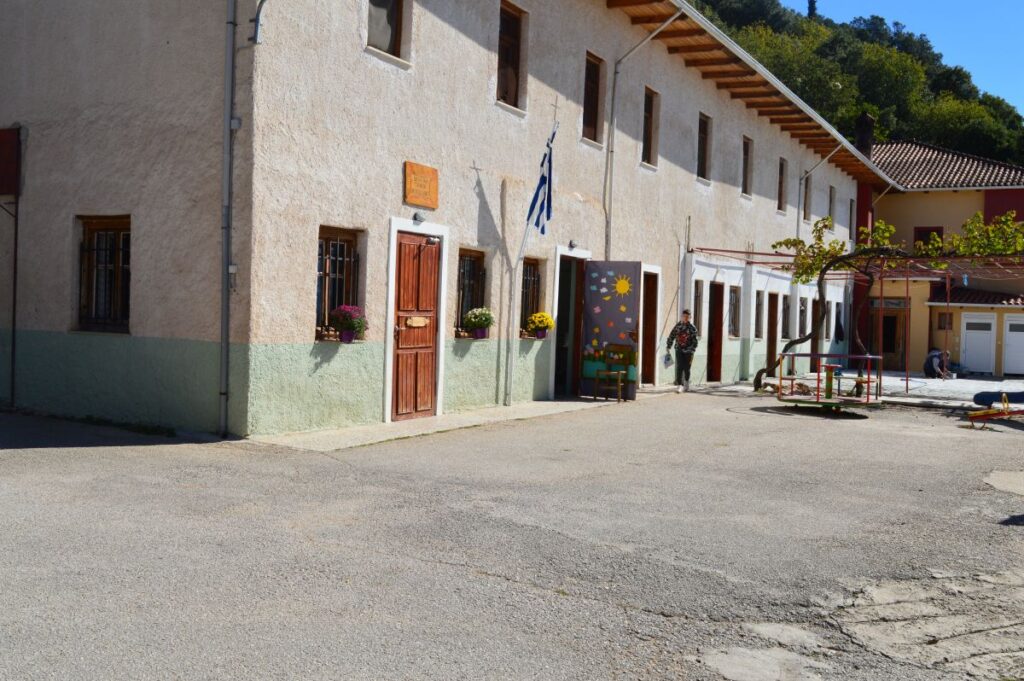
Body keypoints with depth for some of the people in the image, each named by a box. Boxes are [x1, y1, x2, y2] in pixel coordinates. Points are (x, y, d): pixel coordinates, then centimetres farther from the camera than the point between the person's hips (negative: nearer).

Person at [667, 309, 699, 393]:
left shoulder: (692, 328, -3)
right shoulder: (677, 326, 4)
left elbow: (695, 341, -5)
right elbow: (671, 337, 12)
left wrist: (692, 352, -12)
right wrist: (668, 347, 8)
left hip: (688, 351, -1)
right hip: (679, 350, 1)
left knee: (687, 369, 7)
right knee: (679, 368, -11)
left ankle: (686, 384, 27)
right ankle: (679, 385, -13)